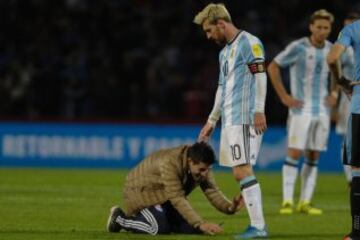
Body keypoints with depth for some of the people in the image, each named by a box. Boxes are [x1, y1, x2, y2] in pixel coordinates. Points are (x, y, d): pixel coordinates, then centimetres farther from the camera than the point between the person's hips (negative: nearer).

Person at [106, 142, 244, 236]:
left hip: (164, 196, 7)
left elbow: (213, 192, -16)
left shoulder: (201, 166, -14)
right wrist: (201, 224, -46)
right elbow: (178, 199, -40)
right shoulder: (170, 163, -38)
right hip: (142, 190, -7)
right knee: (160, 228, -28)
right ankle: (119, 218, -4)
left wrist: (230, 207, -37)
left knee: (192, 227, -8)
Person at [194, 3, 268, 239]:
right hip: (230, 121, 9)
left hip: (244, 120, -9)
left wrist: (259, 111, -22)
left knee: (243, 170, -13)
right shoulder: (225, 51, 22)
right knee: (240, 173, 5)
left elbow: (260, 76, -14)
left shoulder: (249, 43, -6)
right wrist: (212, 121, 31)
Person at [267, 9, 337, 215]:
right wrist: (284, 96, -7)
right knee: (295, 153, -10)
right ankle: (287, 201, -8)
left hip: (322, 111, 5)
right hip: (301, 109, -5)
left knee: (313, 157, 4)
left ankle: (305, 202, 7)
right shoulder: (298, 48, -9)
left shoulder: (332, 49, 5)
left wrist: (335, 94, 10)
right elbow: (273, 67, -4)